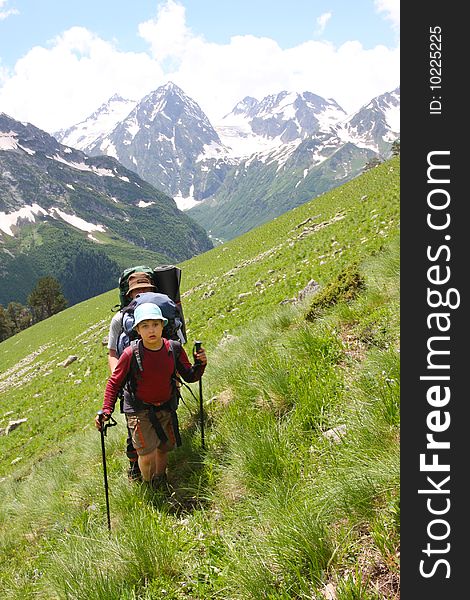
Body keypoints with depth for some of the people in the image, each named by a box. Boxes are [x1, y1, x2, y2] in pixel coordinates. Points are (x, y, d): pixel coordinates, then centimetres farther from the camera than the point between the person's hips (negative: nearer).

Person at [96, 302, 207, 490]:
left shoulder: (174, 349, -13)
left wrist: (200, 364, -20)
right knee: (147, 454, -13)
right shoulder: (131, 354, -21)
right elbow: (114, 383, -8)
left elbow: (189, 376, 0)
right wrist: (106, 410, -17)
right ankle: (148, 487, 19)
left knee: (164, 448, 18)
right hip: (138, 409, -4)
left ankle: (160, 482, 47)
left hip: (165, 407, 4)